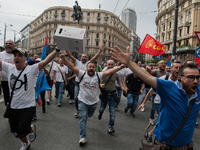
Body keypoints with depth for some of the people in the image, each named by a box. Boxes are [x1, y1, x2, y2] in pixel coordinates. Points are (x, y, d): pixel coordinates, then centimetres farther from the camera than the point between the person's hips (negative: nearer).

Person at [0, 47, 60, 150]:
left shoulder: (31, 69, -13)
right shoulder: (9, 68, -1)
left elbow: (46, 61, -22)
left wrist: (57, 50, -29)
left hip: (28, 107, -5)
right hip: (13, 107, 5)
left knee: (22, 131, -11)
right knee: (15, 132, 19)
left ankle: (31, 129, 27)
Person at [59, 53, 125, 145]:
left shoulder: (98, 76, -8)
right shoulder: (82, 74, -11)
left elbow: (108, 72, -19)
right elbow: (72, 67, -18)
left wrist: (119, 68, -31)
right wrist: (64, 59, -30)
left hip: (94, 102, 3)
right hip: (83, 101, -2)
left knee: (89, 115, 26)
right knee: (83, 118, -3)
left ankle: (86, 114, 63)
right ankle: (82, 137, 8)